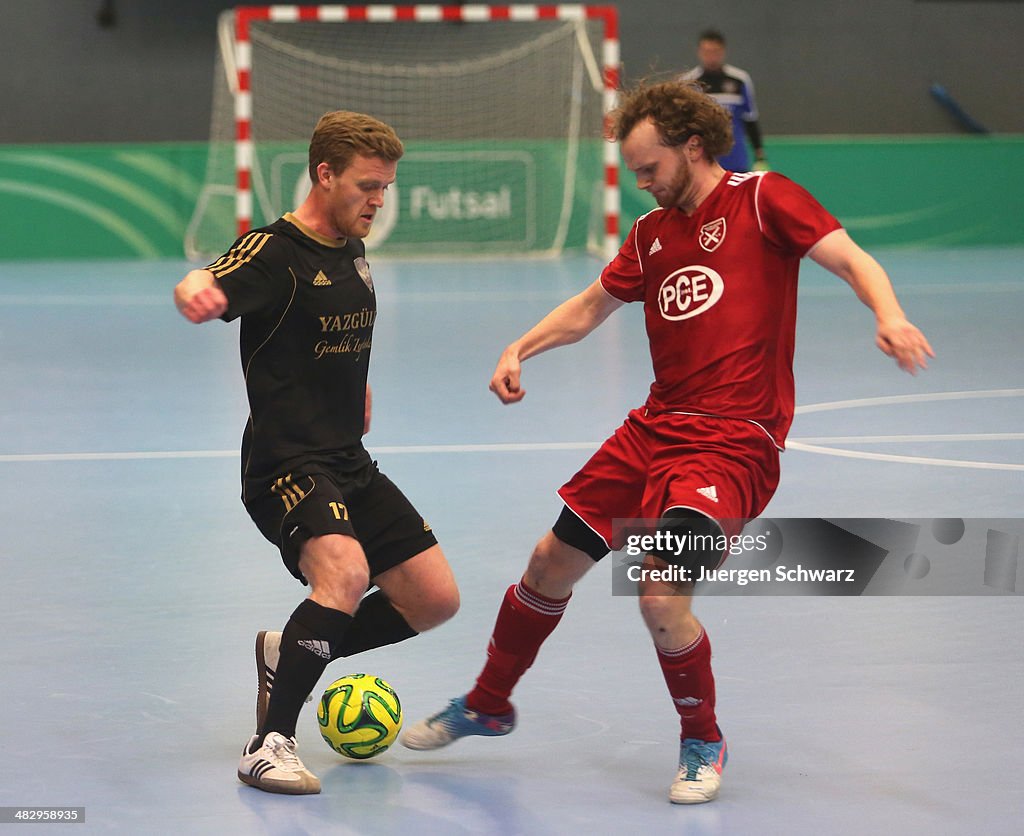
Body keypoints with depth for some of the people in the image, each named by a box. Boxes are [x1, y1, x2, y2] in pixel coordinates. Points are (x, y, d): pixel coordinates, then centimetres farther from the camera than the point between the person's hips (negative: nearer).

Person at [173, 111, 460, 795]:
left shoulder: (353, 251, 12)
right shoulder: (275, 251, -13)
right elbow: (209, 290, -34)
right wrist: (197, 293, -56)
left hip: (351, 465, 8)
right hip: (286, 463, -8)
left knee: (435, 600, 5)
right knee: (345, 573, -33)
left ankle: (288, 653, 23)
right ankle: (269, 745, -23)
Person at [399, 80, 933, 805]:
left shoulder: (763, 199, -4)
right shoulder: (654, 232, 16)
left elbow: (852, 259, -14)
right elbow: (590, 307, 29)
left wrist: (888, 316, -34)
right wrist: (521, 349, 14)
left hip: (732, 444, -7)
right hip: (655, 427, 7)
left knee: (661, 597, -20)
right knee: (551, 565, 11)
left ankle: (703, 743, 6)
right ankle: (486, 705, 34)